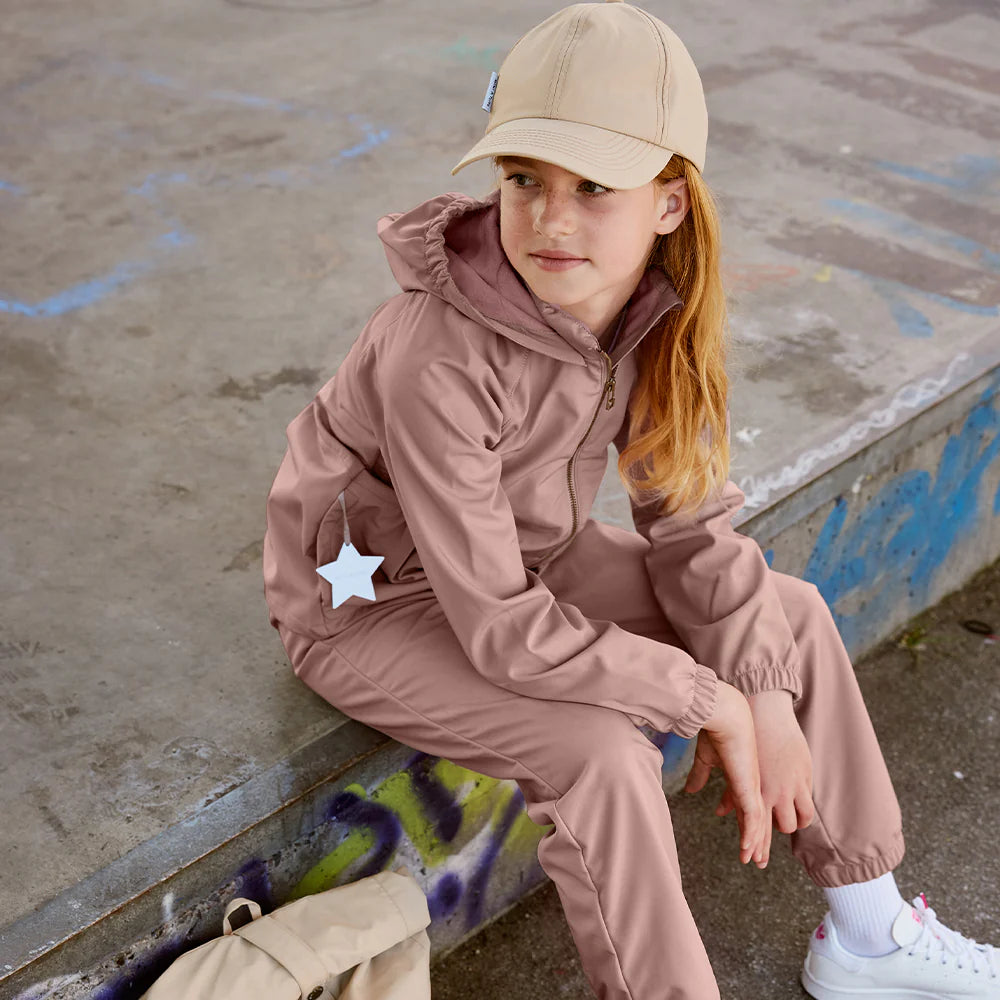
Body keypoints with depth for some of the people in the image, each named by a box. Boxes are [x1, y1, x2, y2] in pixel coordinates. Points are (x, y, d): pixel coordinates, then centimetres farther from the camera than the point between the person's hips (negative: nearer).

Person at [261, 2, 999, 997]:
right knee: (601, 754, -30)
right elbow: (503, 631, -32)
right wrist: (711, 701, -24)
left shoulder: (646, 302, -14)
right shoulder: (440, 361, -35)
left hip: (520, 549, 7)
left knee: (792, 612, 5)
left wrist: (766, 695, -14)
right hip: (376, 595, -7)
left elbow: (690, 517, -6)